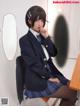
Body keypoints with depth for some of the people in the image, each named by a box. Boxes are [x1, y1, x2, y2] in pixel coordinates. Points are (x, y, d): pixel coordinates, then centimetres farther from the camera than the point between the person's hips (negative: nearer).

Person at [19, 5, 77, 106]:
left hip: (50, 73, 7)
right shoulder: (24, 40, -11)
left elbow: (53, 53, 4)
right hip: (37, 79, -7)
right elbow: (33, 63, -16)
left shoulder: (42, 36, 11)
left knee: (72, 88, -7)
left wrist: (47, 38, -7)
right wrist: (49, 77, -14)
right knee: (71, 94, -12)